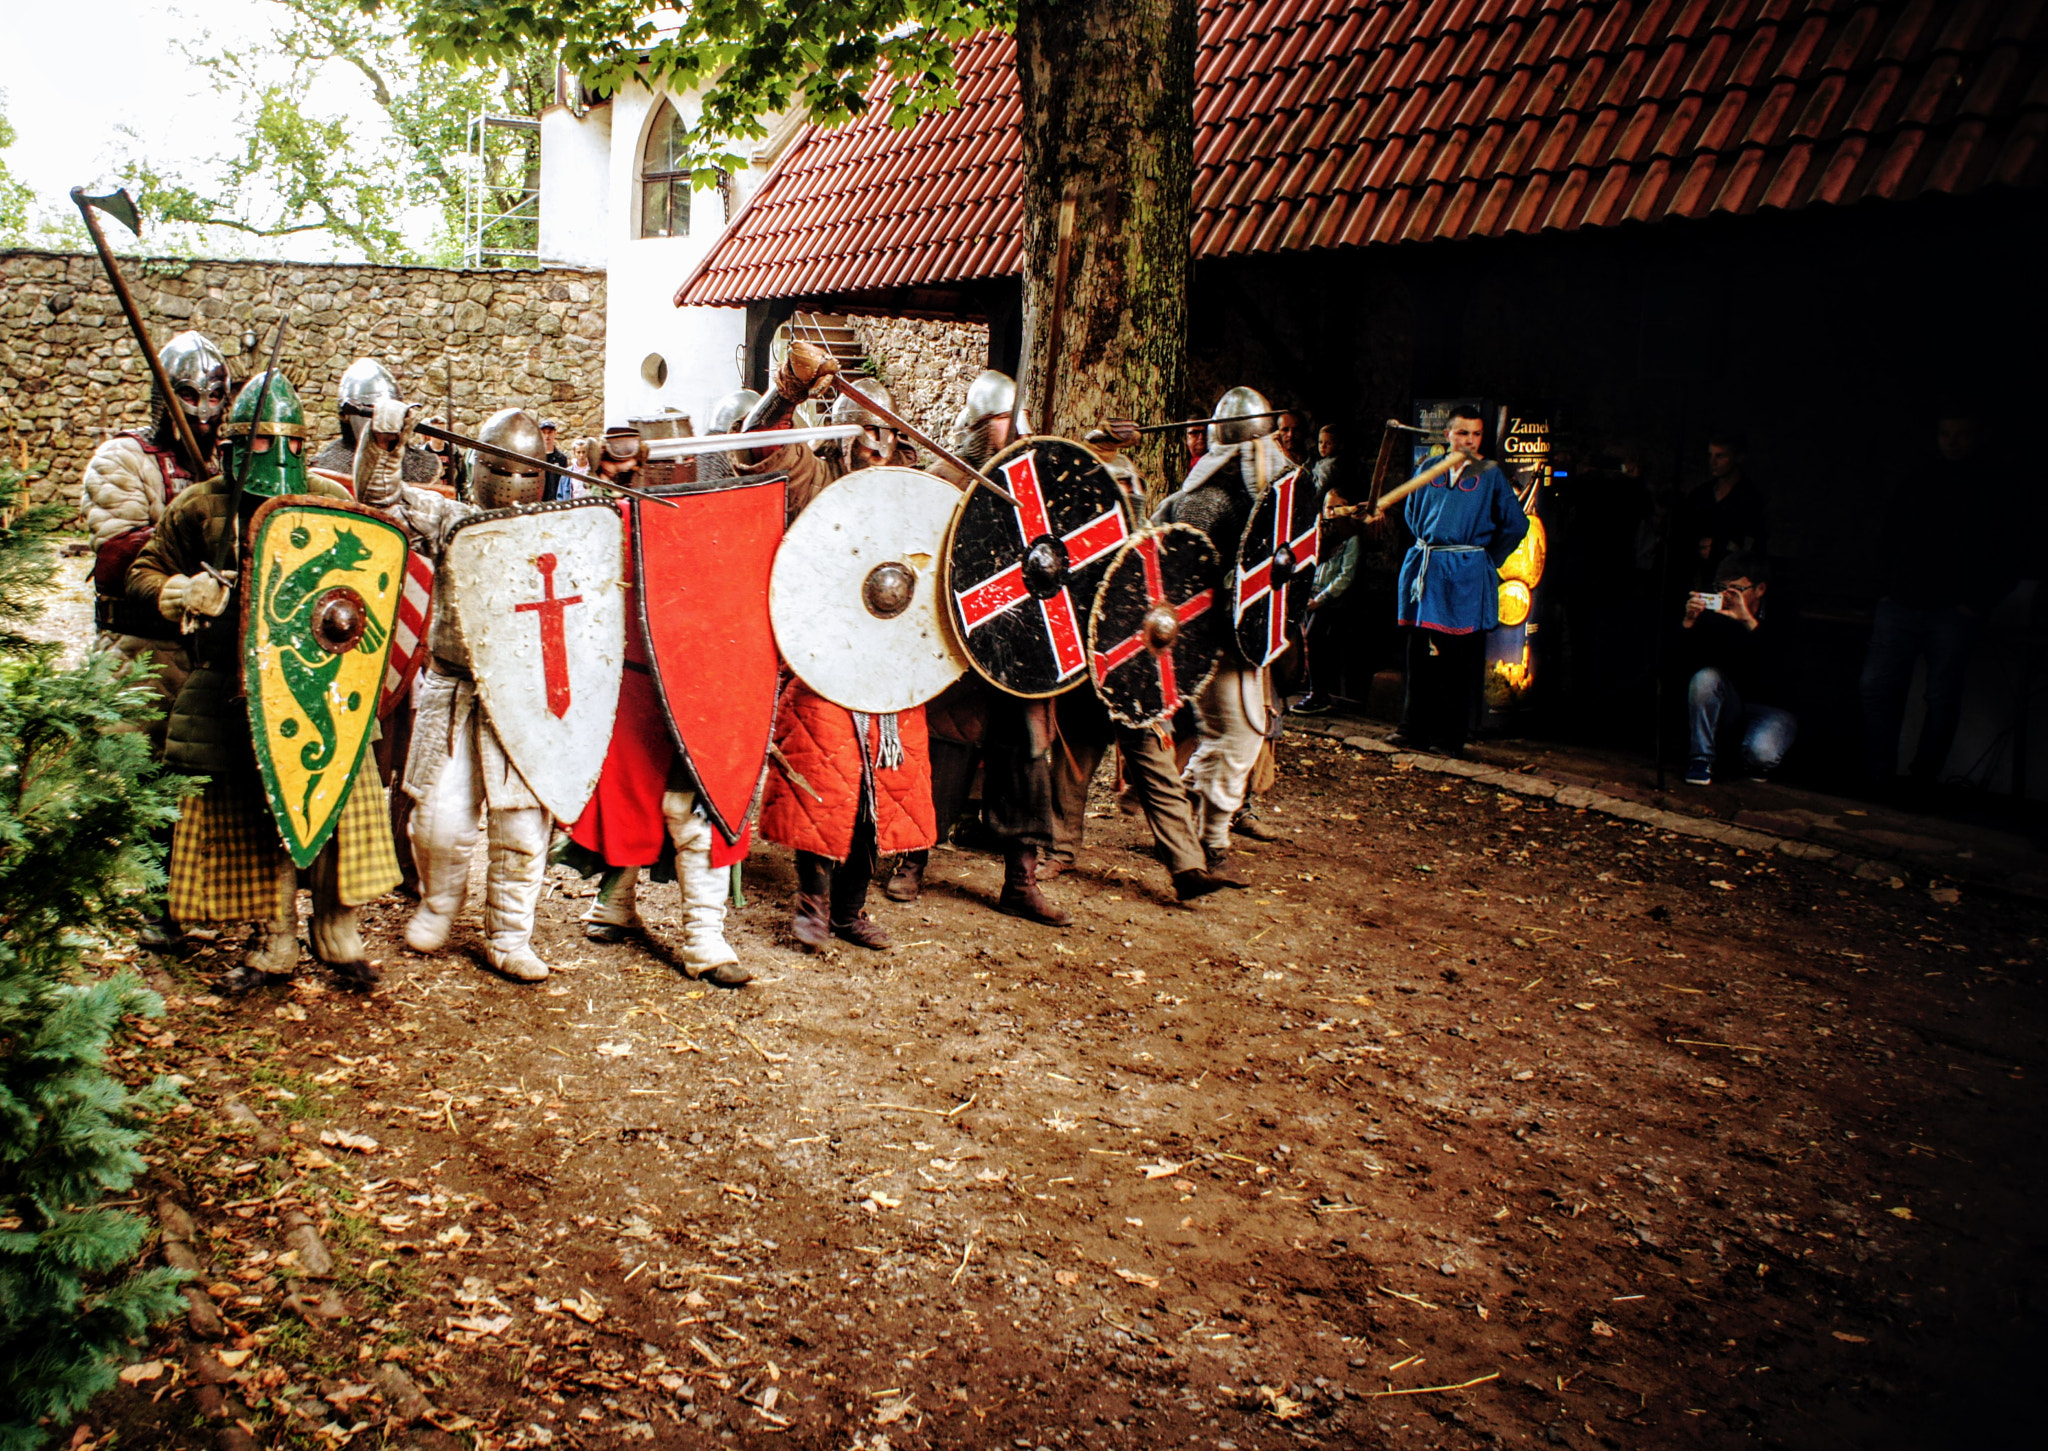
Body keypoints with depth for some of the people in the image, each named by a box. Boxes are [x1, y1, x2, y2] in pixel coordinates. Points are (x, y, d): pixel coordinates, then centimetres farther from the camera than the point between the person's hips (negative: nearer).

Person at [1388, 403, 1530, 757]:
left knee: (1457, 660, -1)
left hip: (1466, 577, -3)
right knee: (1420, 654, 5)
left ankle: (1450, 737, 5)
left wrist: (1486, 560, 4)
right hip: (1425, 569, 3)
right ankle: (1415, 730, 13)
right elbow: (1412, 513, 23)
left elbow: (1516, 524, 2)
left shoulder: (1491, 474, 0)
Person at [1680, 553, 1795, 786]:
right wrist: (1689, 624, -29)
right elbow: (1687, 664, -13)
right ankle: (1701, 758, -15)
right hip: (1727, 710, 3)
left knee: (1761, 753, -33)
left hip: (1771, 708, -3)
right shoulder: (1713, 617, -8)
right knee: (1705, 677, -27)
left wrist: (1750, 622, -39)